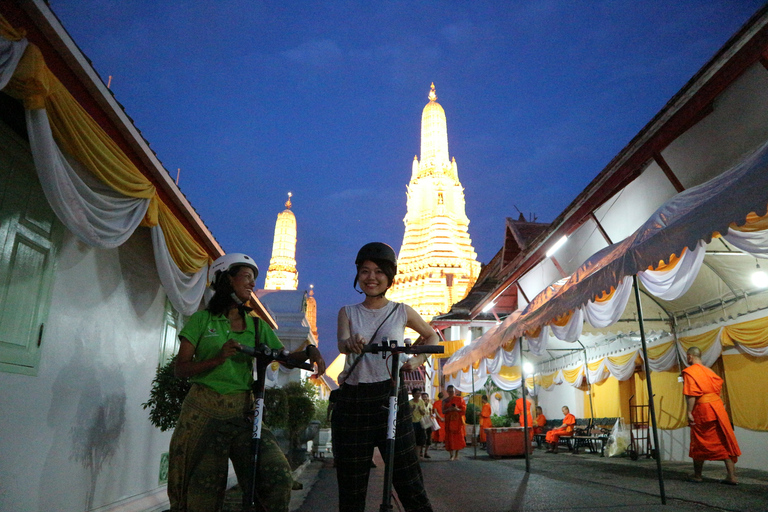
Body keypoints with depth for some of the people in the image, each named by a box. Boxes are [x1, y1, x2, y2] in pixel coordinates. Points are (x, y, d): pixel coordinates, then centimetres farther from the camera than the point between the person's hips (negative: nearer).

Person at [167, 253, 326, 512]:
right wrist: (217, 359, -18)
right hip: (204, 412, -2)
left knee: (280, 478, -17)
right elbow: (180, 368, -2)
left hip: (242, 413, 2)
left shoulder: (257, 325, 11)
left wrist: (310, 351, -15)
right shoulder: (201, 320, 3)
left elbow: (286, 358, 5)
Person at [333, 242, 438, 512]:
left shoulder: (402, 312, 7)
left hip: (391, 398, -1)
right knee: (351, 490, 7)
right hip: (352, 401, 2)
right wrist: (351, 342, -35)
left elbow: (432, 336, 22)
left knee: (410, 486, -3)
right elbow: (342, 343, -11)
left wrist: (418, 360, 4)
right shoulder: (347, 312, 9)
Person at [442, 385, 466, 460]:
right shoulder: (445, 400, 10)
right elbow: (443, 411, 8)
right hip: (449, 421, 1)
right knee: (450, 437, -6)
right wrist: (448, 410, -12)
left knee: (458, 437, -3)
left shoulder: (459, 399, 5)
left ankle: (457, 455, 8)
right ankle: (452, 455, -3)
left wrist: (457, 409, -17)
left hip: (458, 421, -1)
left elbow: (464, 409, 2)